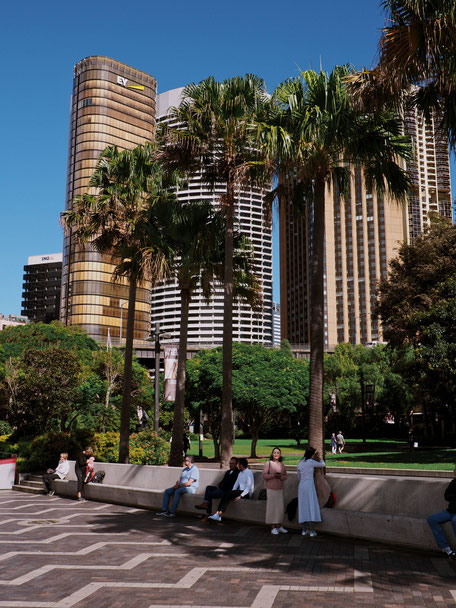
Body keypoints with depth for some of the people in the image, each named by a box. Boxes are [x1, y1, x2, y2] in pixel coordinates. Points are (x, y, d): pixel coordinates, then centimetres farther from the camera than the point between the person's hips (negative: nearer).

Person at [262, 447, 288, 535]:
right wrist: (273, 475, -20)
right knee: (272, 507, -3)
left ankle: (279, 526, 17)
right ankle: (273, 527, 5)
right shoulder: (268, 464, -2)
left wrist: (280, 476, -13)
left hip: (280, 489, 4)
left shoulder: (282, 465, 9)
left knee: (280, 507, 4)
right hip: (271, 489, -4)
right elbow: (264, 475, -7)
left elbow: (286, 477, 8)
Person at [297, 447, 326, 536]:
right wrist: (319, 458, 27)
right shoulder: (311, 462, -7)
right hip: (309, 486, -6)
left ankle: (304, 530, 7)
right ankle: (311, 530, -5)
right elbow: (323, 465, 8)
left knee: (303, 508, 8)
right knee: (311, 508, -3)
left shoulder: (299, 464, 11)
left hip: (301, 487, 6)